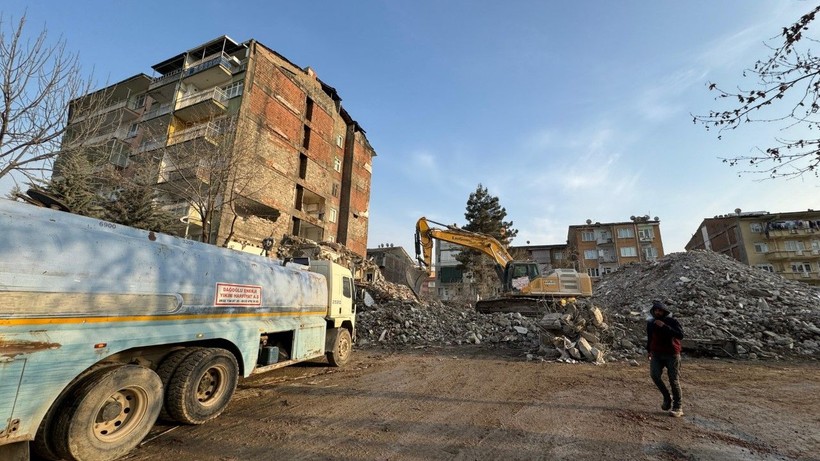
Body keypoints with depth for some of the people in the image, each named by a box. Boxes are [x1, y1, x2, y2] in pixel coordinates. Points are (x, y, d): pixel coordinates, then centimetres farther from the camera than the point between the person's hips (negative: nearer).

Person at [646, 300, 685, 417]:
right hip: (657, 354, 3)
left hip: (672, 354, -3)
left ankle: (678, 407, 15)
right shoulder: (651, 323, 4)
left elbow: (680, 335, -25)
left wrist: (664, 326, -29)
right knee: (654, 374, -15)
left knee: (674, 381, 0)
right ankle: (667, 398, 7)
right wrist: (649, 350, 21)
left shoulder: (673, 321, -9)